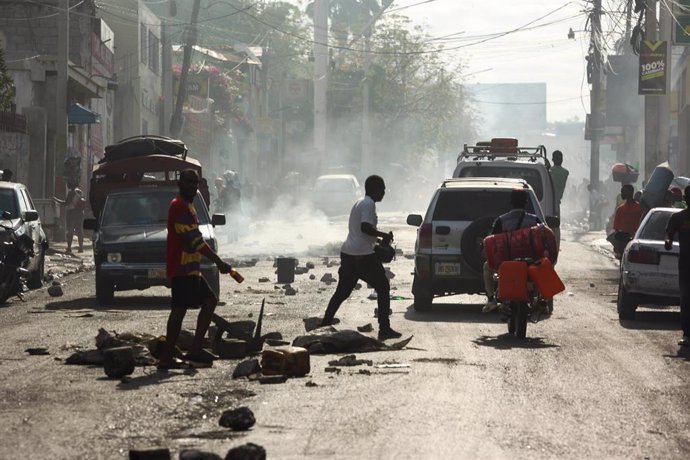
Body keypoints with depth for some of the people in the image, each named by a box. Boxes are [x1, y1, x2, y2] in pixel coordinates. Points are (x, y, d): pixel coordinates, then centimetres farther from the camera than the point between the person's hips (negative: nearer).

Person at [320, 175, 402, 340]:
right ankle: (384, 329, -3)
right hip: (363, 255, -9)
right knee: (383, 288, 0)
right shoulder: (369, 204, -10)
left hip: (348, 252, 9)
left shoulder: (359, 203, 20)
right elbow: (365, 227, -23)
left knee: (342, 291, 15)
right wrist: (384, 235, -11)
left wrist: (380, 237, 21)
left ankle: (325, 325, 13)